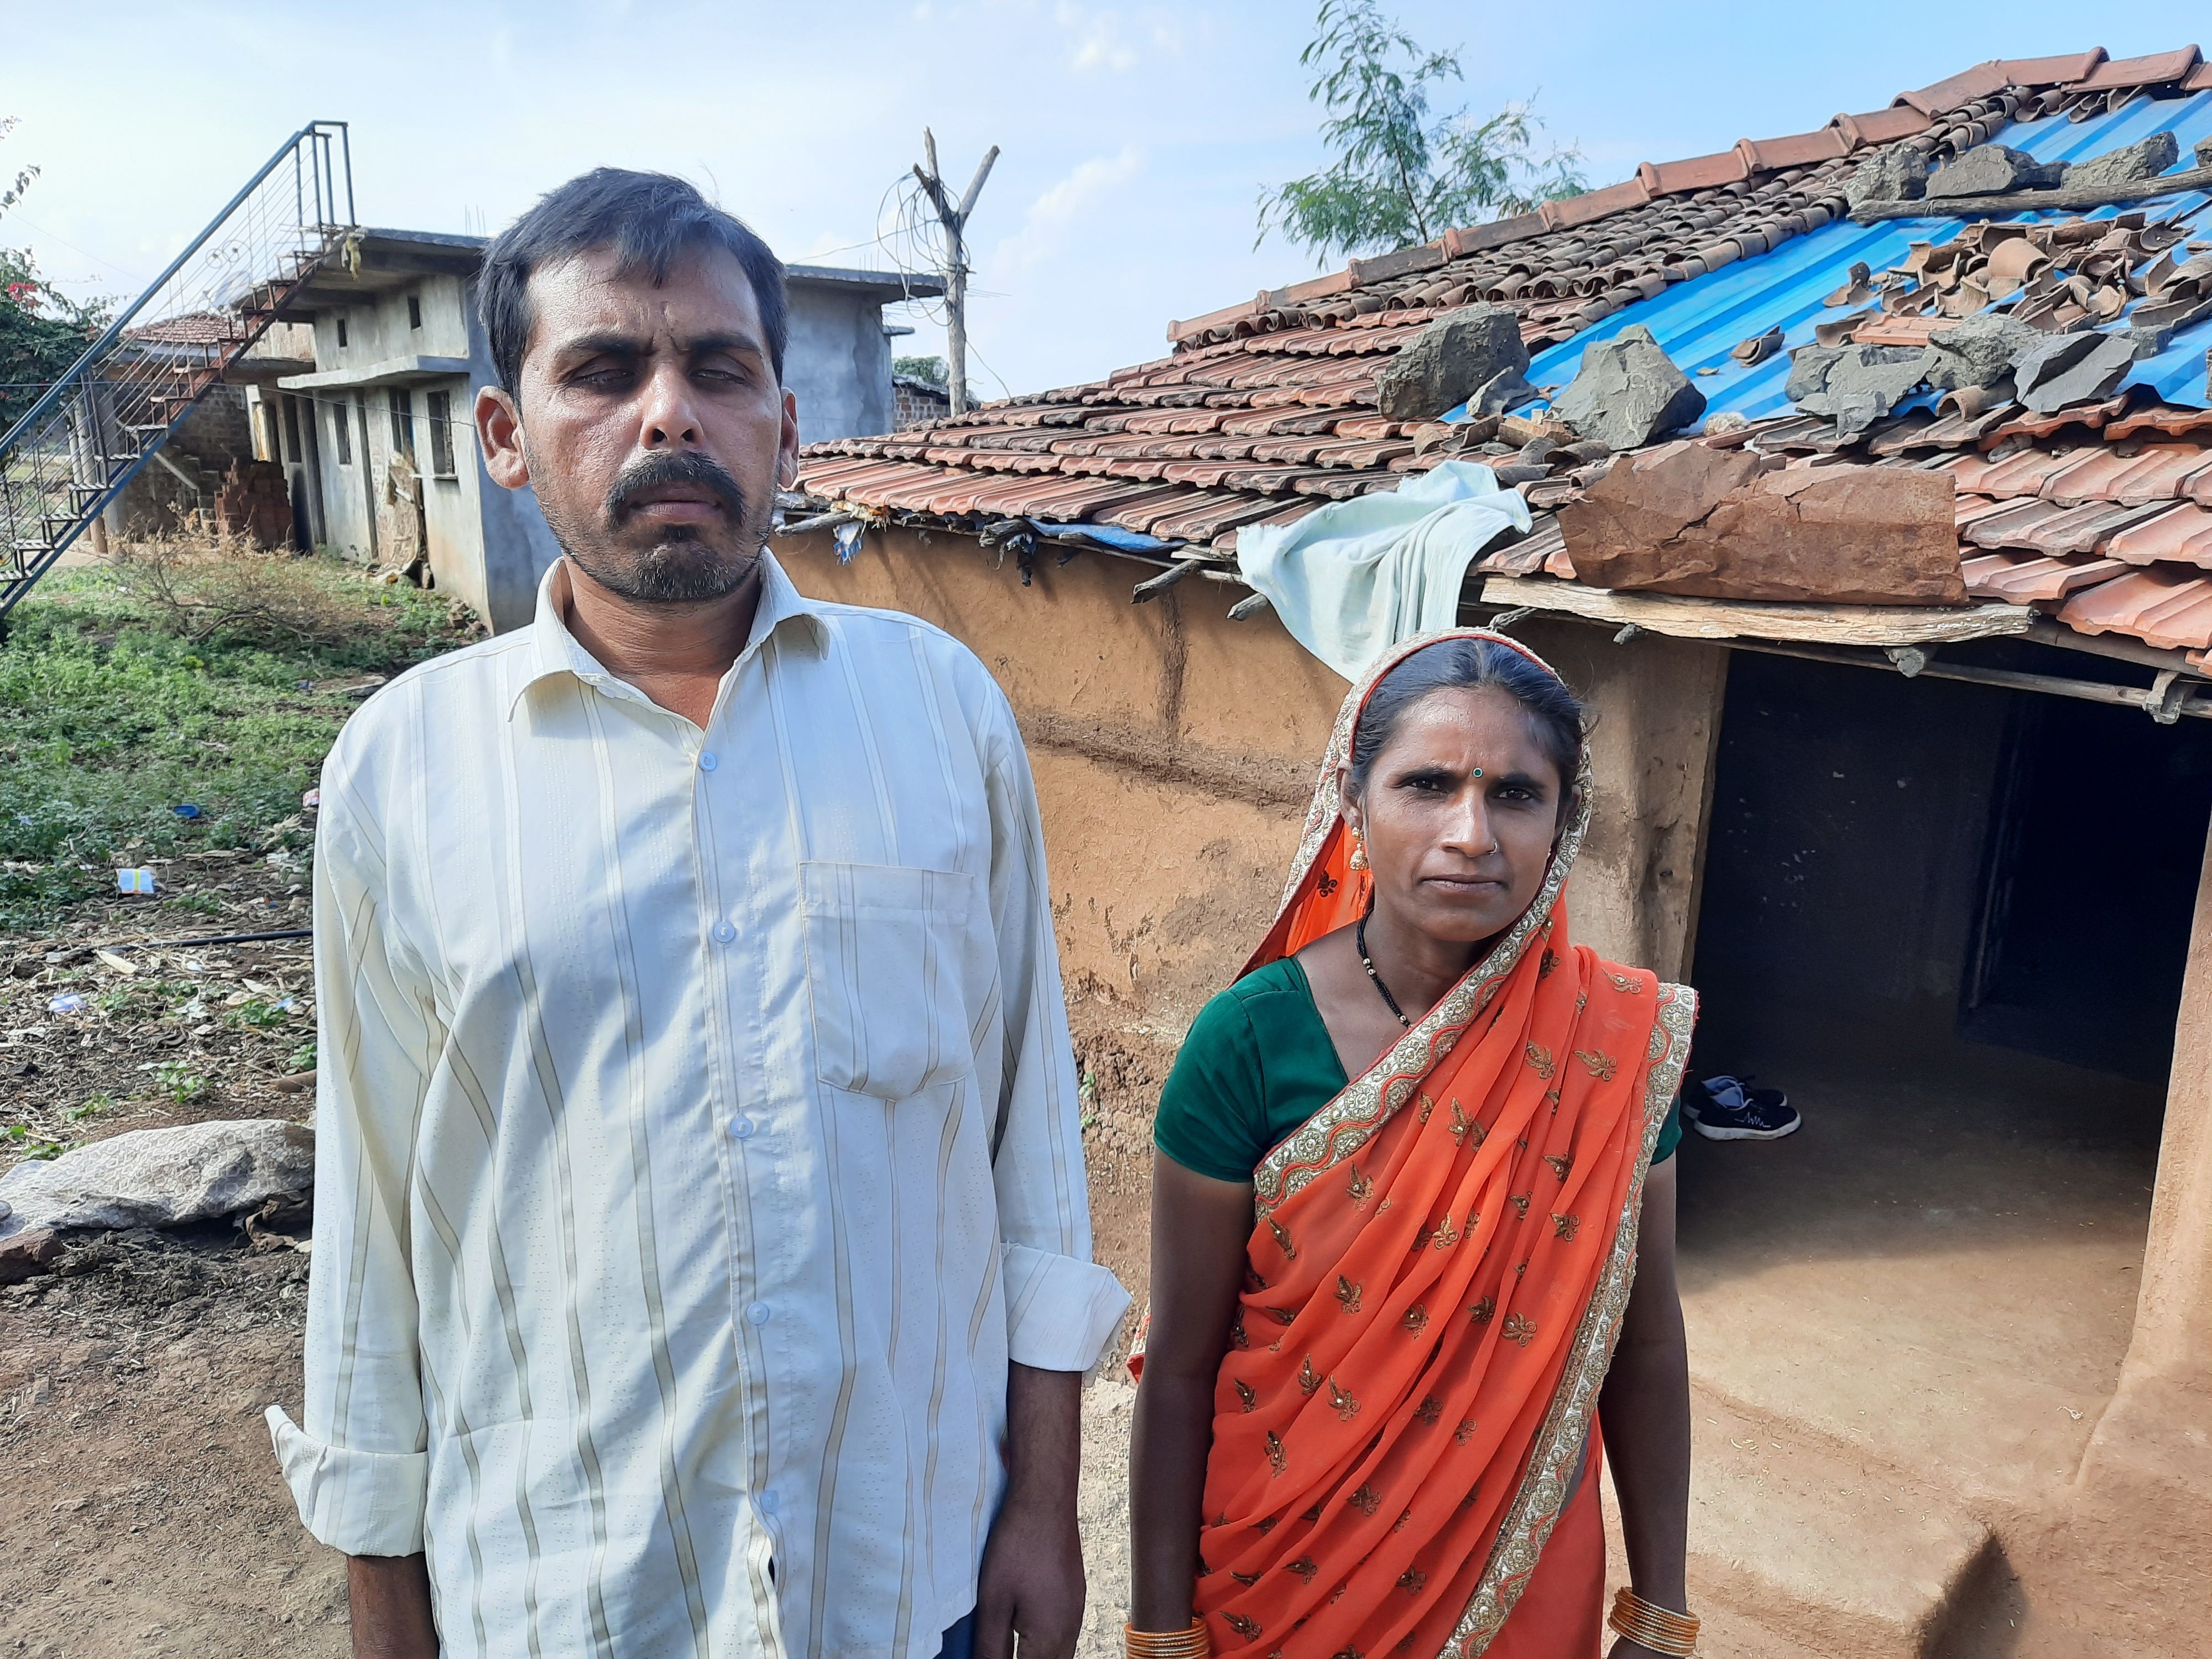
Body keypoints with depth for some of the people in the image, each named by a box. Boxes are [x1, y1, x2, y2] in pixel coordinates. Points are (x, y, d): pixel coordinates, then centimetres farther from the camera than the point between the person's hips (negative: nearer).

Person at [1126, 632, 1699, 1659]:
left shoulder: (1617, 1038, -14)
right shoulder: (1252, 1038, -20)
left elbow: (1644, 1343, -4)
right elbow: (1180, 1363, -13)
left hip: (1525, 1575, 2)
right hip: (1281, 1570, -1)